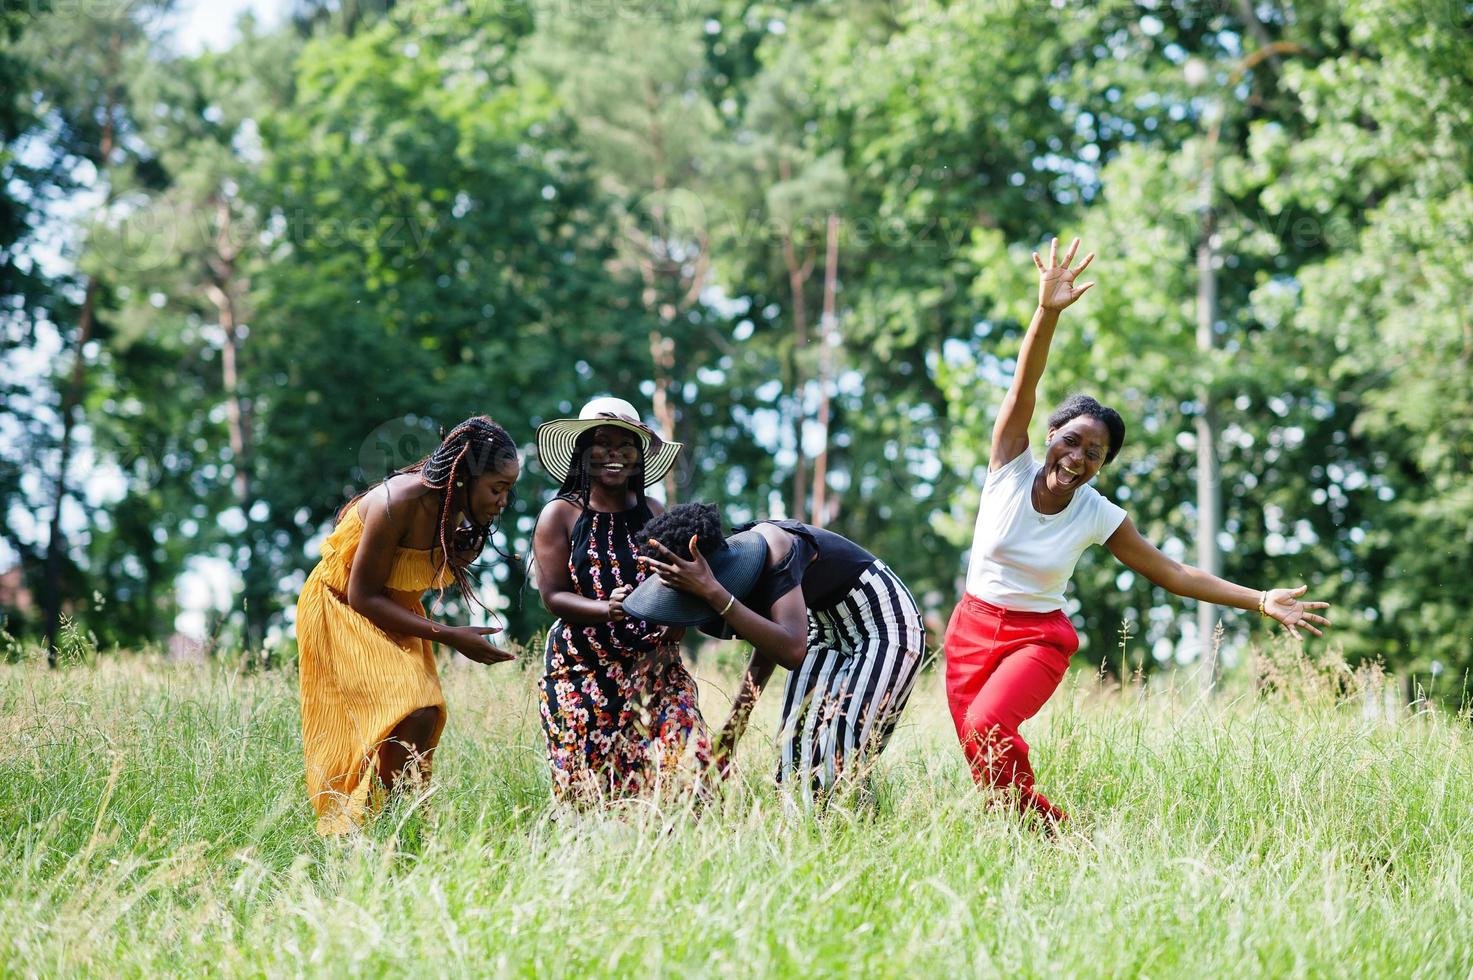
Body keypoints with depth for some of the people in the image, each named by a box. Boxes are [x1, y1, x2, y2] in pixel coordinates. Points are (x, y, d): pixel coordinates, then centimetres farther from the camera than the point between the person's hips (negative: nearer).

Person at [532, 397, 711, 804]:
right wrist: (606, 610, -24)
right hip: (584, 670, -3)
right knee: (591, 786, -4)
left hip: (653, 666, 3)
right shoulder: (560, 515, -1)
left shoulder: (652, 512, 9)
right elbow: (552, 596, -6)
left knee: (683, 764, -12)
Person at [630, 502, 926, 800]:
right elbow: (769, 643, 9)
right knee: (796, 747, 1)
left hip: (884, 627, -8)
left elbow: (792, 650, -44)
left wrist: (712, 592, -45)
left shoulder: (770, 547, -32)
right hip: (829, 628, 8)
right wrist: (731, 733, 8)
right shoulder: (730, 559, -6)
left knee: (837, 759, -15)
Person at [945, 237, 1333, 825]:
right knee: (983, 759, -3)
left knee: (988, 725, -28)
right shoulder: (1010, 471, -9)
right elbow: (1023, 390, -23)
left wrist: (1261, 601, -7)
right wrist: (1047, 313, -39)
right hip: (972, 628, 2)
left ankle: (1041, 823, -10)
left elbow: (1172, 573, 0)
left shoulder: (1098, 516, -7)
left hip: (1039, 638, -2)